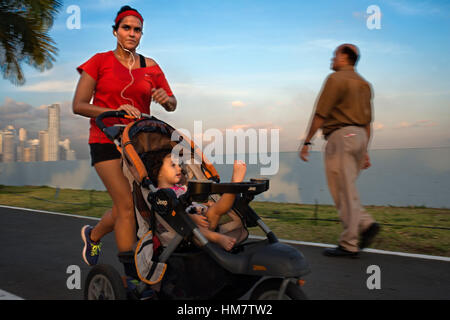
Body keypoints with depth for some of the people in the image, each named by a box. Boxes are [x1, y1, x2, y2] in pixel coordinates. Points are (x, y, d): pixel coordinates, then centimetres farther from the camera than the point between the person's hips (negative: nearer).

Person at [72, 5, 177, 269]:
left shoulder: (151, 67, 9)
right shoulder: (100, 62, 0)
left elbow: (172, 105, 14)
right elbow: (78, 105, -5)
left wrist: (166, 99, -11)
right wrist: (115, 111, -20)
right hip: (106, 140, -4)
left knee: (131, 206, 6)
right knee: (127, 205, -13)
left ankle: (93, 235, 37)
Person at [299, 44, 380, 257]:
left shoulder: (336, 79, -5)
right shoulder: (363, 83, 21)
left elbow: (320, 114, -10)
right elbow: (367, 121, 20)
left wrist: (307, 142, -6)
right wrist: (365, 151, 22)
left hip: (341, 135, -9)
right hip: (359, 136, 9)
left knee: (344, 193, -6)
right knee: (346, 190, 16)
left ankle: (349, 245, -3)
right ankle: (367, 224, 1)